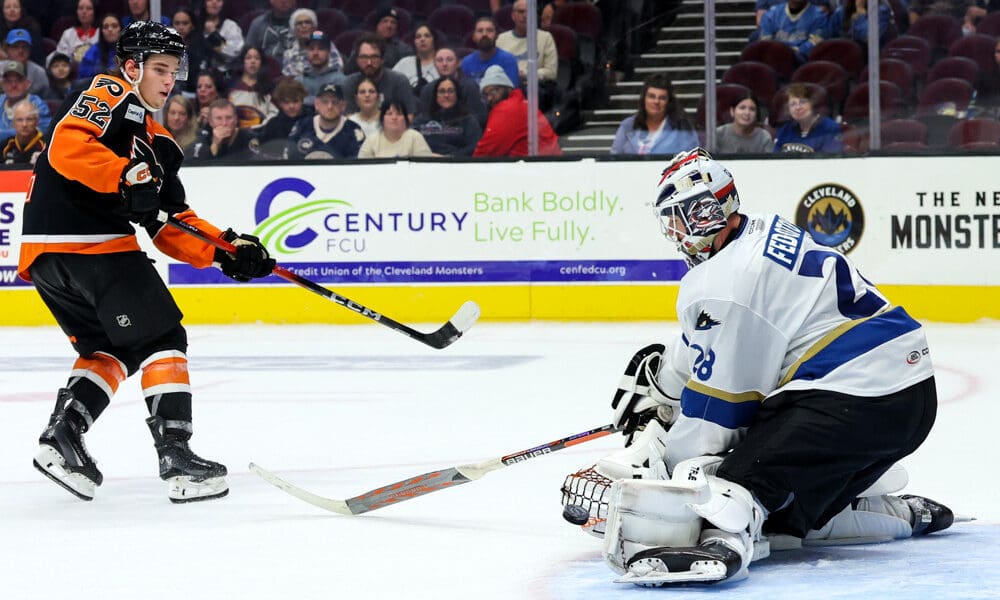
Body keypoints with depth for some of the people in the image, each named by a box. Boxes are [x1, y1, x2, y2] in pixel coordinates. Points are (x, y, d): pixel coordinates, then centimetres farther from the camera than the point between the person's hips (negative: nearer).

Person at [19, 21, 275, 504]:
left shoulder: (158, 142, 26)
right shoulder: (111, 95, -1)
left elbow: (171, 224, 21)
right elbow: (68, 144, -19)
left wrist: (224, 249, 7)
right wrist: (126, 176, -25)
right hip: (90, 241, -10)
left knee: (111, 347, 20)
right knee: (162, 338, -5)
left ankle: (61, 437, 3)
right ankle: (176, 456, -10)